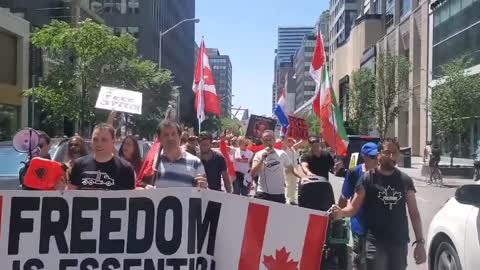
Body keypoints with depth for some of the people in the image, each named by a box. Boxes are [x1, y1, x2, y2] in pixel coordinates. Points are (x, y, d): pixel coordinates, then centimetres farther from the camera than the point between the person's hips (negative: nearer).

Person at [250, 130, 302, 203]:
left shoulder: (282, 154, 3)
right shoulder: (259, 155, -2)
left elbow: (291, 168, 16)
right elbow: (253, 174, -13)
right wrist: (262, 158, -19)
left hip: (279, 193, 2)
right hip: (263, 193, -2)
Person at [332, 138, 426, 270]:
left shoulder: (405, 180, 6)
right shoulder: (368, 178, -4)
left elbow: (414, 213, 8)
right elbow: (354, 207, -6)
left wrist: (420, 242, 4)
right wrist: (341, 212, -28)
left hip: (400, 242, 4)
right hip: (375, 242, -3)